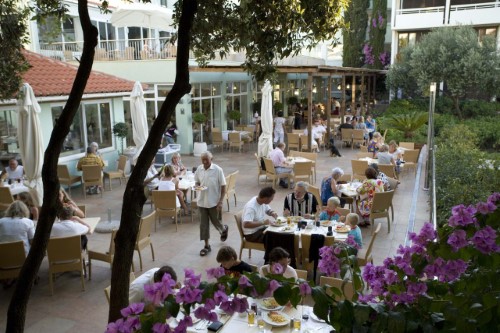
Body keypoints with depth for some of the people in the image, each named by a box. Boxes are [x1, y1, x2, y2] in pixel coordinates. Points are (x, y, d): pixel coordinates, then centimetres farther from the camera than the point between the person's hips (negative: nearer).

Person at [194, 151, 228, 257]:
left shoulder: (218, 170, -13)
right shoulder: (199, 169, -1)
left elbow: (223, 187, -9)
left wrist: (220, 202, -14)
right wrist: (198, 186, -11)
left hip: (214, 201, -4)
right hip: (202, 201, 4)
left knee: (215, 221, 11)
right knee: (203, 223, 6)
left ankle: (224, 229, 45)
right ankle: (206, 246, 19)